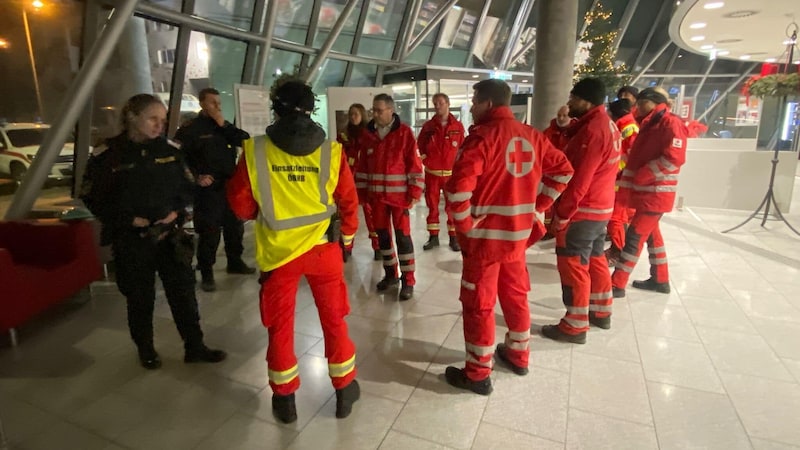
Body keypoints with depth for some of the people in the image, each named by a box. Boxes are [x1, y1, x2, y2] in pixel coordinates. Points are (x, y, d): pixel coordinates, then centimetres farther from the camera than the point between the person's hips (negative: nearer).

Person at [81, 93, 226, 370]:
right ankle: (146, 351, 32)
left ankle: (195, 347, 21)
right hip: (131, 239, -2)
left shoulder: (169, 150, 1)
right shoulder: (107, 155, -7)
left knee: (183, 291, 7)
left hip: (171, 235, 3)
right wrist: (128, 219, -13)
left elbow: (187, 186, 10)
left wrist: (176, 211, -7)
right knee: (140, 298, 11)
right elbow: (91, 197, -4)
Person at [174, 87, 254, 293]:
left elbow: (245, 140, 0)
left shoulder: (225, 126, 16)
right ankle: (206, 273, 4)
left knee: (235, 227, 15)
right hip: (208, 189, -6)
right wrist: (197, 177, -17)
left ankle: (235, 262, 32)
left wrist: (224, 125, -7)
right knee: (209, 232, -7)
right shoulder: (190, 129, -1)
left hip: (230, 186, 6)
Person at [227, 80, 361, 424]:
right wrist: (347, 239, 15)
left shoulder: (255, 151, -9)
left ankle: (284, 399, 30)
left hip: (278, 250, 0)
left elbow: (240, 204, -2)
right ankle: (344, 390, 30)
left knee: (280, 325, 16)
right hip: (323, 247, 1)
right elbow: (348, 202, -1)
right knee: (334, 320, 16)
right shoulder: (331, 151, -7)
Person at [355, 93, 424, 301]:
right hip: (376, 195, 5)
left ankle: (408, 280, 9)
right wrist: (361, 192, 9)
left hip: (399, 194, -5)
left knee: (403, 236, 0)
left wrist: (415, 192, -11)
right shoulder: (369, 134, 8)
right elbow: (363, 165, 12)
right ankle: (390, 274, 28)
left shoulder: (404, 132, -5)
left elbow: (414, 163, -7)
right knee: (382, 235, 12)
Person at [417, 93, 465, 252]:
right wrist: (426, 162, 2)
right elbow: (420, 146, 10)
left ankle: (453, 237, 13)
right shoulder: (428, 126, 2)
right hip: (431, 173, 2)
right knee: (432, 205, 8)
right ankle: (433, 237, 18)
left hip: (451, 173, -1)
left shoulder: (458, 126, -1)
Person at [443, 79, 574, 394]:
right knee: (515, 294, 22)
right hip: (519, 232, 7)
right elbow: (563, 170, 15)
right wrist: (538, 205, 13)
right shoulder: (531, 136, 6)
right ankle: (518, 355, 39)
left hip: (485, 235, -7)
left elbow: (459, 187, -27)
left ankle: (478, 374, 18)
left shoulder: (482, 136, -16)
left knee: (479, 303, 5)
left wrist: (464, 225, -14)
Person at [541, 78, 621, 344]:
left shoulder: (592, 130, -21)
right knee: (595, 260, 20)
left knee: (573, 266, -1)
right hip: (600, 207, 10)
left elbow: (579, 180, -24)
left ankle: (575, 326, 9)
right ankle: (601, 312, 35)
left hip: (582, 211, -10)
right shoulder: (606, 125, 11)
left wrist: (562, 214, -19)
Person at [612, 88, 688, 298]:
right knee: (651, 234, 15)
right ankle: (660, 279, 28)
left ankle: (617, 284, -5)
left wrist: (640, 176, -19)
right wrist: (631, 180, 4)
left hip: (656, 193, -9)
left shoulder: (671, 123, -11)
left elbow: (674, 159, -22)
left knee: (635, 236, -9)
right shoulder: (649, 124, 15)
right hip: (647, 191, 9)